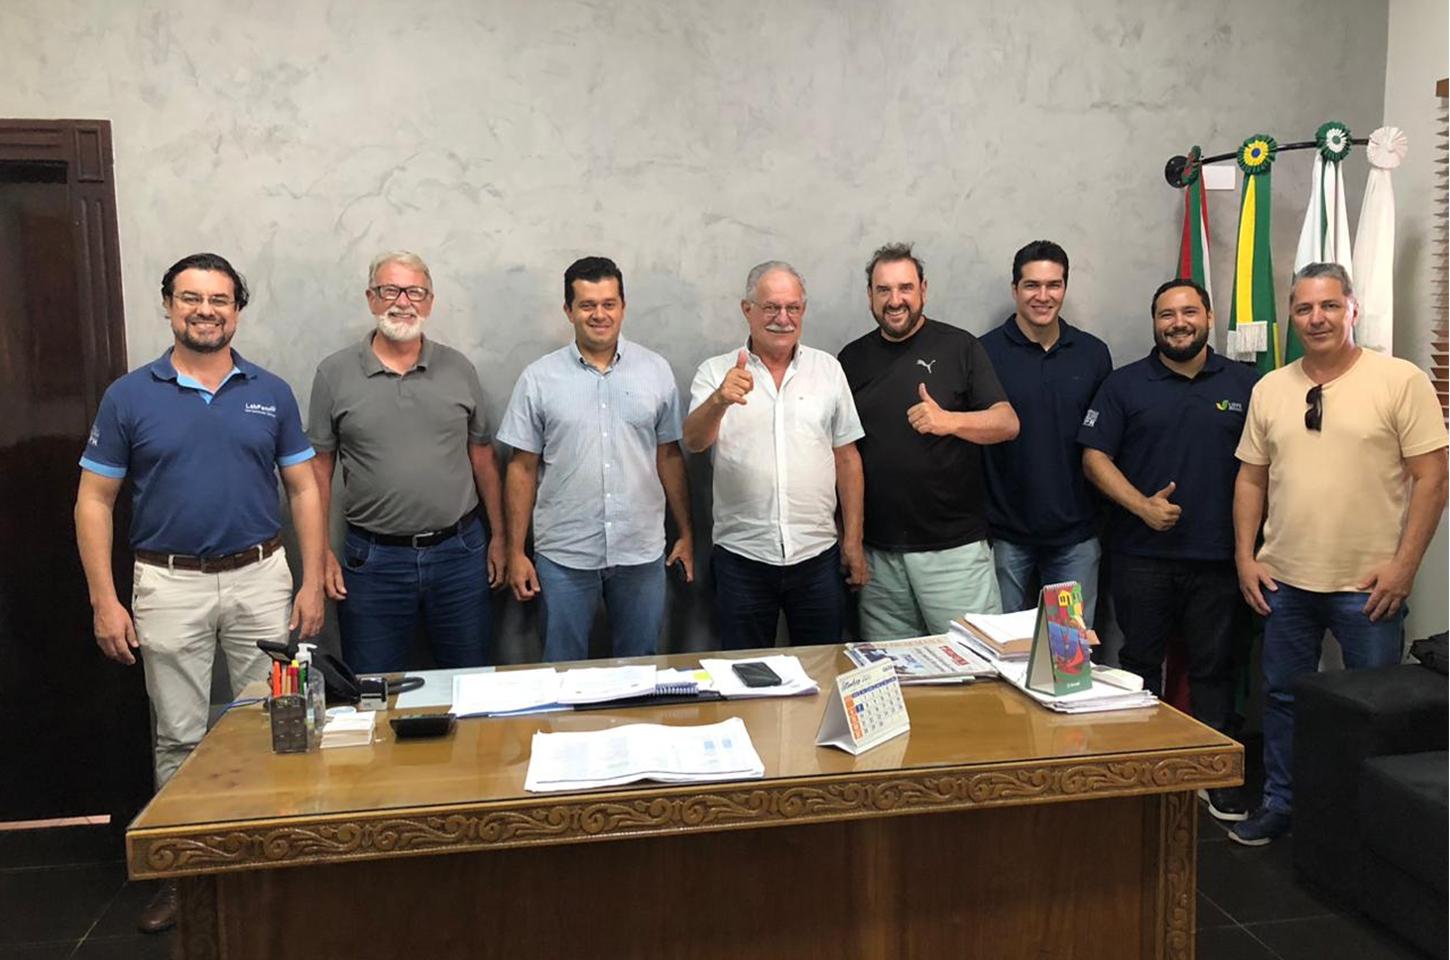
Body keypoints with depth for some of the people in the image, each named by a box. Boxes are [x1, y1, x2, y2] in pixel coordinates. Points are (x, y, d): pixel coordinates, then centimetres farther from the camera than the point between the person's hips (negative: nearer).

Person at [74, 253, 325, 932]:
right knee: (179, 736, 9)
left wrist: (312, 583, -3)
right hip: (170, 583, 0)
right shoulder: (129, 396, 0)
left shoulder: (271, 393, 3)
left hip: (260, 577, 1)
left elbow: (303, 491, 5)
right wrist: (104, 601, -5)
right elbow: (95, 501, 2)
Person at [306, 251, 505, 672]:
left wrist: (498, 535, 8)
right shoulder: (334, 373, -1)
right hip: (372, 560, -1)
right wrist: (321, 552, -4)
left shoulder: (459, 369, 4)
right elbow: (319, 467, 1)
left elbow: (482, 457, 9)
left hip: (460, 551, 2)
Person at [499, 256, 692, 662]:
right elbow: (523, 468, 1)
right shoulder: (539, 378, -2)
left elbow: (670, 457, 7)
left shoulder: (656, 371, 2)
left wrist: (686, 534, 6)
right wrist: (515, 552, -1)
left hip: (642, 552, 1)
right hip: (563, 556, -1)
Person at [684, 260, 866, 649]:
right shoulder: (716, 372, 0)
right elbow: (694, 442, -15)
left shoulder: (828, 369, 5)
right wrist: (719, 401, -35)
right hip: (742, 558, -1)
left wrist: (853, 540, 5)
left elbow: (847, 458, 7)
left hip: (818, 555, 1)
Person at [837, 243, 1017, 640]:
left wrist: (950, 421, -24)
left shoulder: (958, 346, 2)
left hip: (954, 545, -3)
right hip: (877, 550, 3)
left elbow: (1008, 423, -4)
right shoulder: (853, 358, 11)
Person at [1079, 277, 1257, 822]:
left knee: (1214, 668, 8)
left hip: (1219, 556, 1)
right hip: (1141, 555, -1)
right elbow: (1094, 456, -2)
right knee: (1140, 663, 8)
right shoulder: (1125, 385, 4)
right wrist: (1143, 505, -14)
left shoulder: (1244, 385, 8)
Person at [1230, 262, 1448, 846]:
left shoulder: (1401, 381, -6)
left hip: (1368, 584, -4)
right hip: (1284, 580, 4)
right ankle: (1279, 805, 30)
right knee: (1283, 698, 15)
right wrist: (1245, 557, 4)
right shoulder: (1270, 389, 7)